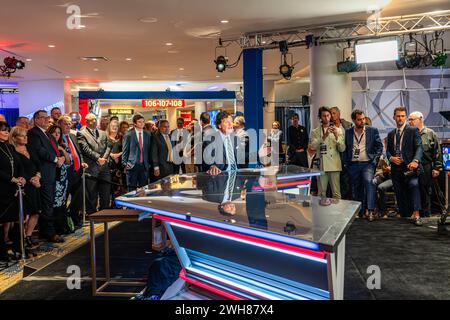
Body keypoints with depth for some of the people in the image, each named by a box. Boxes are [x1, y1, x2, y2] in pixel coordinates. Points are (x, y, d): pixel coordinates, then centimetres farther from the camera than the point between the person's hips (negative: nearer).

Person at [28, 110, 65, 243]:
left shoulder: (46, 133, 23)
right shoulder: (33, 133, -7)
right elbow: (39, 150, -19)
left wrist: (60, 157, 3)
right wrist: (56, 159, -12)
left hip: (51, 173, 9)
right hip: (44, 174, -9)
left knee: (48, 204, 12)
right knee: (47, 204, -6)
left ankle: (44, 231, 19)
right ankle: (50, 233, -1)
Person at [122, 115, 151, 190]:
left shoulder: (148, 135, 10)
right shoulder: (128, 135, 0)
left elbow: (149, 150, 13)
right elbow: (125, 151, 2)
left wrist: (149, 163, 8)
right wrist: (125, 164, -4)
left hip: (144, 166, 3)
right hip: (132, 165, -3)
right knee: (132, 189, 4)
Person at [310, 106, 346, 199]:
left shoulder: (338, 130, 9)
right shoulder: (315, 132, 7)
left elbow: (342, 149, 1)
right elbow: (314, 146, -10)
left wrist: (336, 136, -13)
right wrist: (324, 136, -21)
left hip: (334, 165, 1)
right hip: (321, 165, 0)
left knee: (336, 193, 1)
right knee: (321, 193, 4)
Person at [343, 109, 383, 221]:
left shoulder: (373, 131, 5)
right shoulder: (348, 132, 7)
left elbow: (379, 146, 7)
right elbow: (345, 148, 10)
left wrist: (375, 160, -3)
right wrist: (346, 163, 2)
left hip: (367, 163, -2)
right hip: (353, 165, 2)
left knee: (369, 182, -23)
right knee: (356, 189, 7)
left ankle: (371, 210, -22)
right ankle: (360, 212, 20)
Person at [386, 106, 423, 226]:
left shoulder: (413, 130, 3)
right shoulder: (391, 134, 18)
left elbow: (419, 147, -6)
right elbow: (388, 150, 20)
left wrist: (415, 161, -24)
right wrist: (391, 157, -3)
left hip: (409, 166, -5)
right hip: (396, 168, 5)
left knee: (414, 184, -28)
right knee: (399, 193, 6)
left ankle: (416, 215, -27)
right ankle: (404, 216, 17)